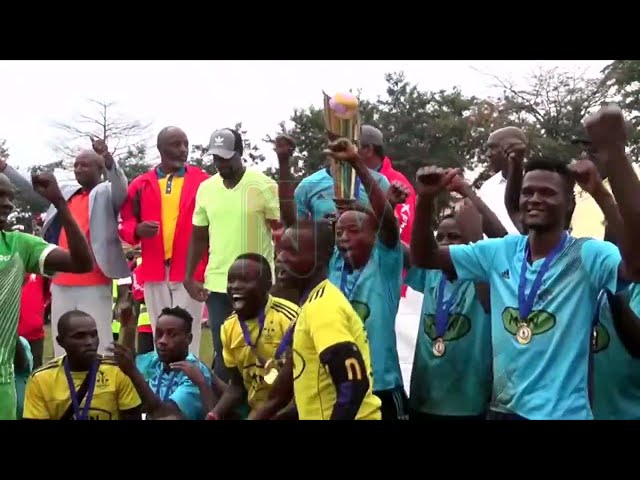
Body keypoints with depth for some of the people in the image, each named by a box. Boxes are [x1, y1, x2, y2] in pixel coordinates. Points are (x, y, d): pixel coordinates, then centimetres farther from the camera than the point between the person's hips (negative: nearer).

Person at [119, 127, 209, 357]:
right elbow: (125, 224, 10)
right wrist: (137, 230, -13)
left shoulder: (203, 182, 2)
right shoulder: (140, 185, 7)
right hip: (154, 271, 3)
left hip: (190, 271, -2)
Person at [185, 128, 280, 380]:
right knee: (222, 352, 12)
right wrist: (189, 277, 5)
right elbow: (199, 237, 13)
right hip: (216, 284, 4)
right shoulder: (205, 188, 5)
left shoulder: (263, 185, -7)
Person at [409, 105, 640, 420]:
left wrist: (614, 152, -42)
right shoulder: (500, 252, 2)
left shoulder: (587, 256, -13)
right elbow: (424, 258, 7)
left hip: (563, 412, -5)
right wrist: (426, 199, -12)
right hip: (503, 408, 5)